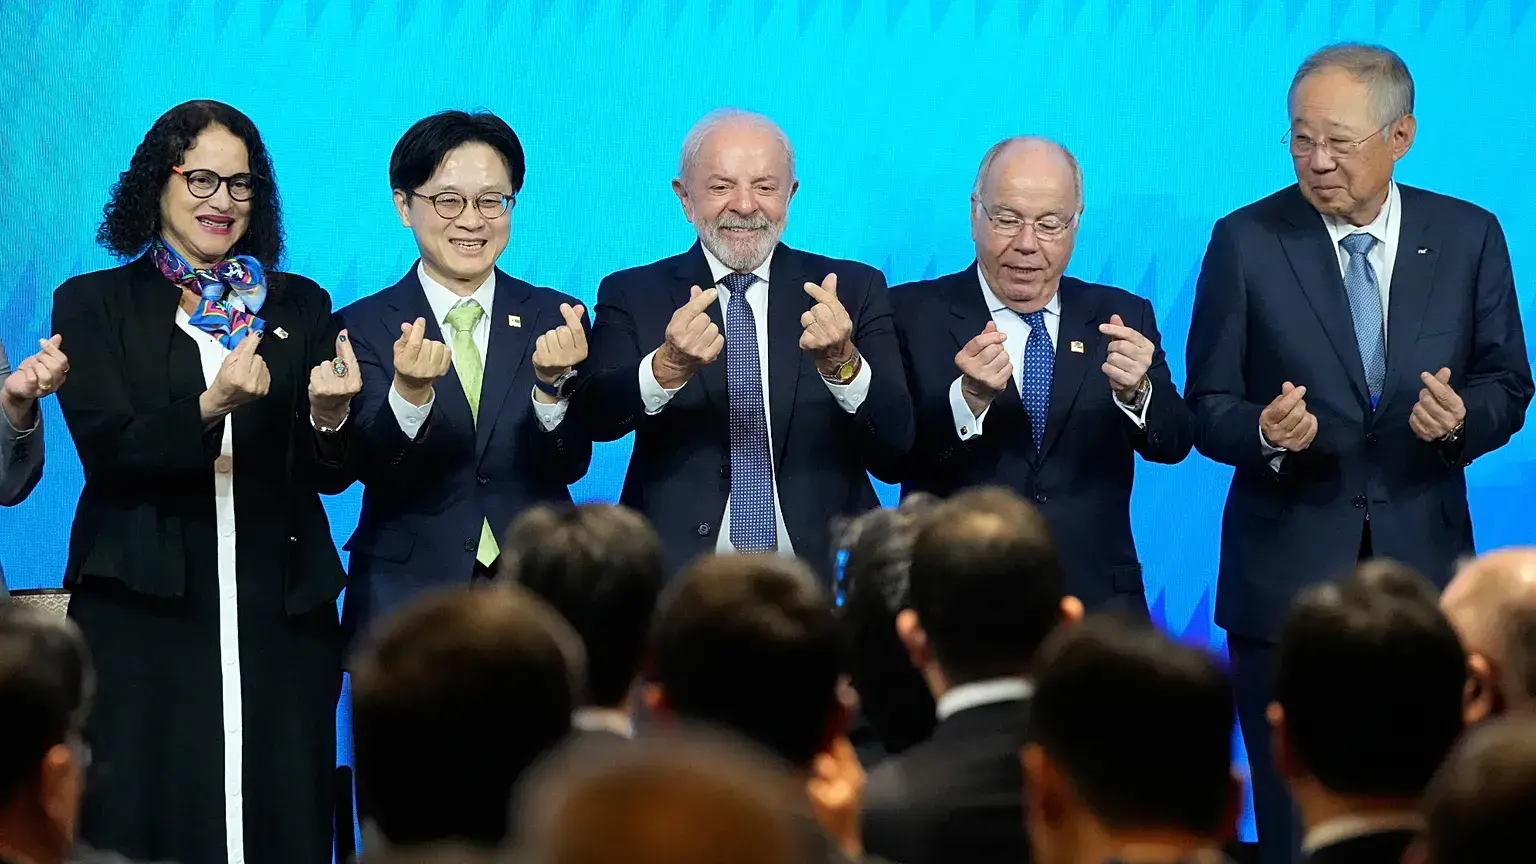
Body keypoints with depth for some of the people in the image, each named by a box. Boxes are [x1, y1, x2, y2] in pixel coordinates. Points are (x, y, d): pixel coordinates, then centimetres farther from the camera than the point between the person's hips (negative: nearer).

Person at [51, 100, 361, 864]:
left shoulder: (298, 307, 14)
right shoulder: (95, 305, 6)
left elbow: (332, 476, 9)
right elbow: (106, 448, -7)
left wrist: (330, 418, -14)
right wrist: (210, 407, -24)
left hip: (279, 611, 2)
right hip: (143, 610, -2)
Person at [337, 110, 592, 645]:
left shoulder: (554, 318, 4)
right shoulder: (363, 327, 1)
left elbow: (571, 466, -6)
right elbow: (375, 473, -11)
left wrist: (552, 384, -24)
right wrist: (409, 391, -29)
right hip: (406, 599, -1)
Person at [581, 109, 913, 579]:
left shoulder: (855, 290, 9)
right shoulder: (633, 295, 10)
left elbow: (895, 452, 0)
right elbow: (599, 418, -7)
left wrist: (842, 362, -18)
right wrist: (668, 367, -25)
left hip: (823, 571, 1)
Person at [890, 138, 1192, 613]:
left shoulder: (1122, 317, 9)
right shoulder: (914, 313, 1)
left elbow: (1173, 444, -3)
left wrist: (1136, 392, -23)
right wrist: (968, 399, -27)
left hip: (1096, 597, 2)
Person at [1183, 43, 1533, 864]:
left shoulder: (1469, 237, 3)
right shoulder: (1246, 241, -2)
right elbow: (1208, 407, 0)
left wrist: (1463, 416, -15)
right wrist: (1265, 430, -22)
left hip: (1424, 571, 1)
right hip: (1289, 575, -1)